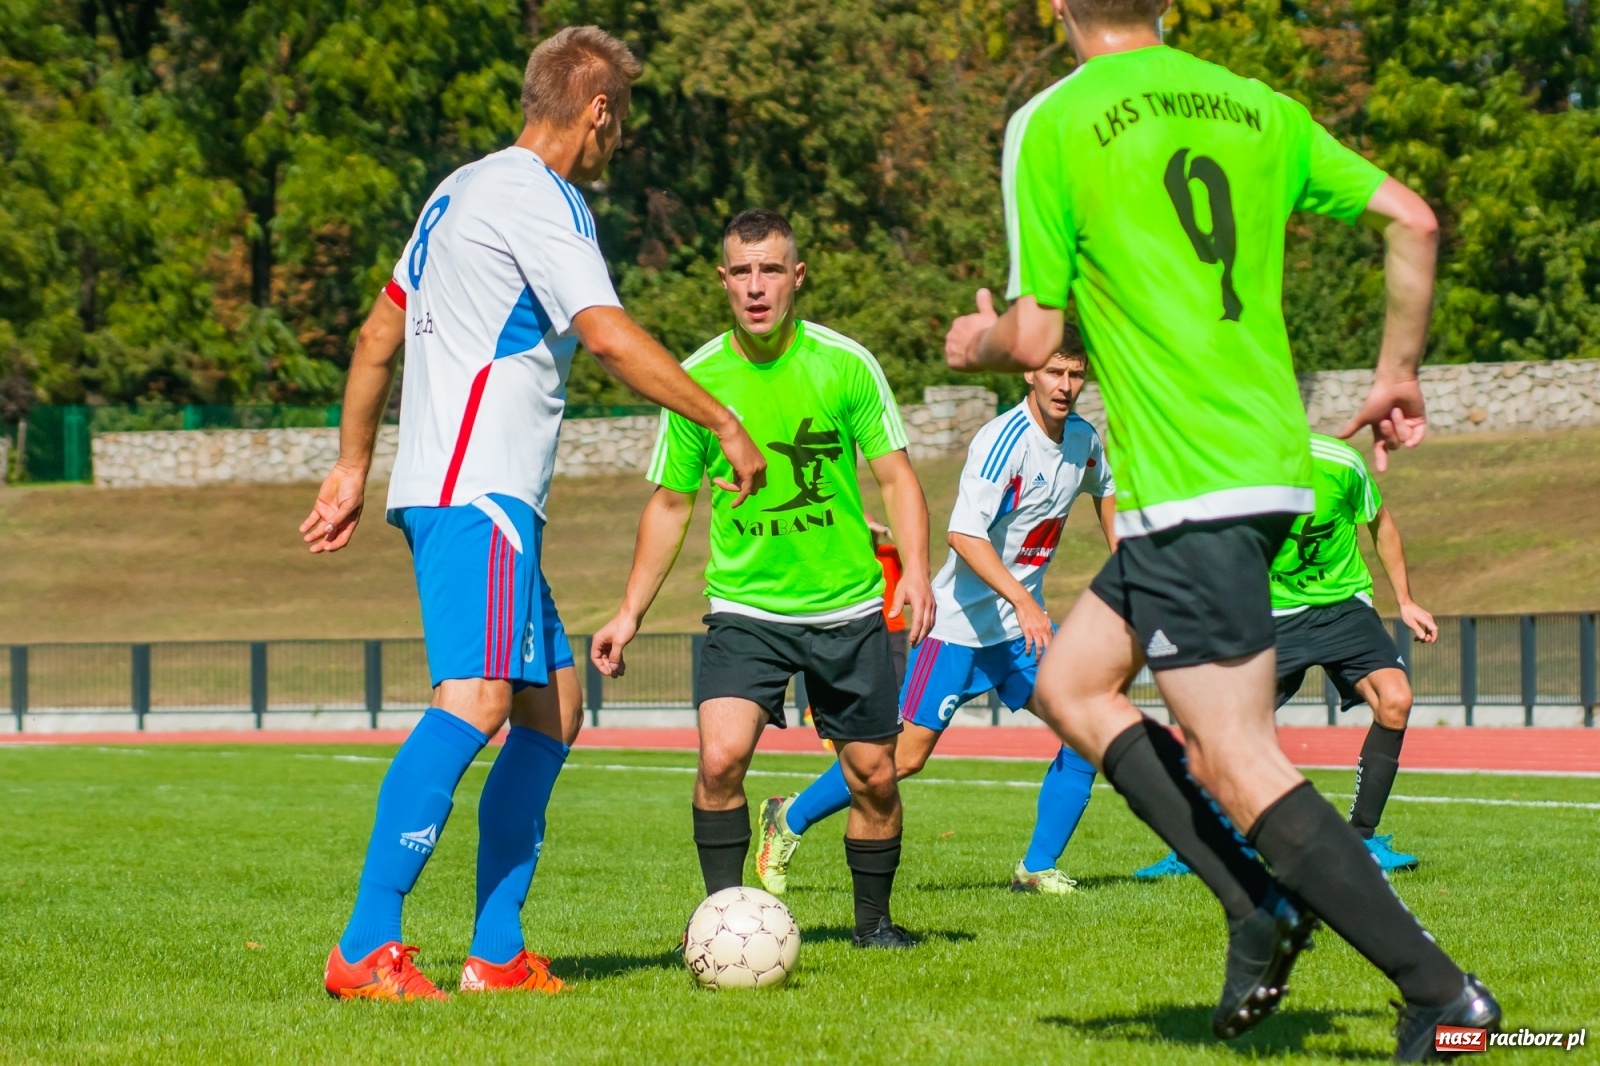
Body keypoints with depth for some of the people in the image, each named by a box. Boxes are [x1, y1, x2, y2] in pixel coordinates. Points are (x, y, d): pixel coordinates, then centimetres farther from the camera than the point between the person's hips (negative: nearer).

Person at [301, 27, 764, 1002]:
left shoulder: (461, 191, 21)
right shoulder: (538, 199, -9)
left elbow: (378, 335, 25)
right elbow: (611, 337, -19)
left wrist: (354, 466, 29)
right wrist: (726, 425, -13)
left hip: (489, 497, 11)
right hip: (478, 491, -11)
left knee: (552, 709, 12)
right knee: (477, 699, -22)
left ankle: (498, 953, 10)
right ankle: (366, 950, -29)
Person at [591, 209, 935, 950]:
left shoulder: (845, 364, -6)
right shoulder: (696, 379, -3)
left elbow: (895, 475, -2)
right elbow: (670, 503, 7)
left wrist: (915, 569, -17)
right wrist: (631, 611, 5)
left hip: (848, 605, 1)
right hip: (744, 608, 0)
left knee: (873, 775, 5)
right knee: (721, 757, -21)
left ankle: (874, 920, 28)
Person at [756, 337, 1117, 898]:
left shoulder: (1084, 441, 3)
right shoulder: (1002, 441, -22)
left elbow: (1104, 489, 29)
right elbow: (964, 535, -32)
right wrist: (1022, 602, -38)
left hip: (1024, 625, 7)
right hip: (961, 624, -7)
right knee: (904, 757, -4)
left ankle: (1037, 868, 1)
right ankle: (789, 819, 16)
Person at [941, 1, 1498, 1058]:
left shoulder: (1051, 126, -5)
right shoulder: (1255, 105, 11)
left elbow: (1035, 339, -4)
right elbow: (1412, 221, 7)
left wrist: (979, 342, 19)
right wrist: (1400, 374, 20)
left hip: (1186, 489, -7)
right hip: (1275, 463, 8)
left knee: (1239, 764, -6)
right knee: (1069, 683, 19)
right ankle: (1258, 905, 10)